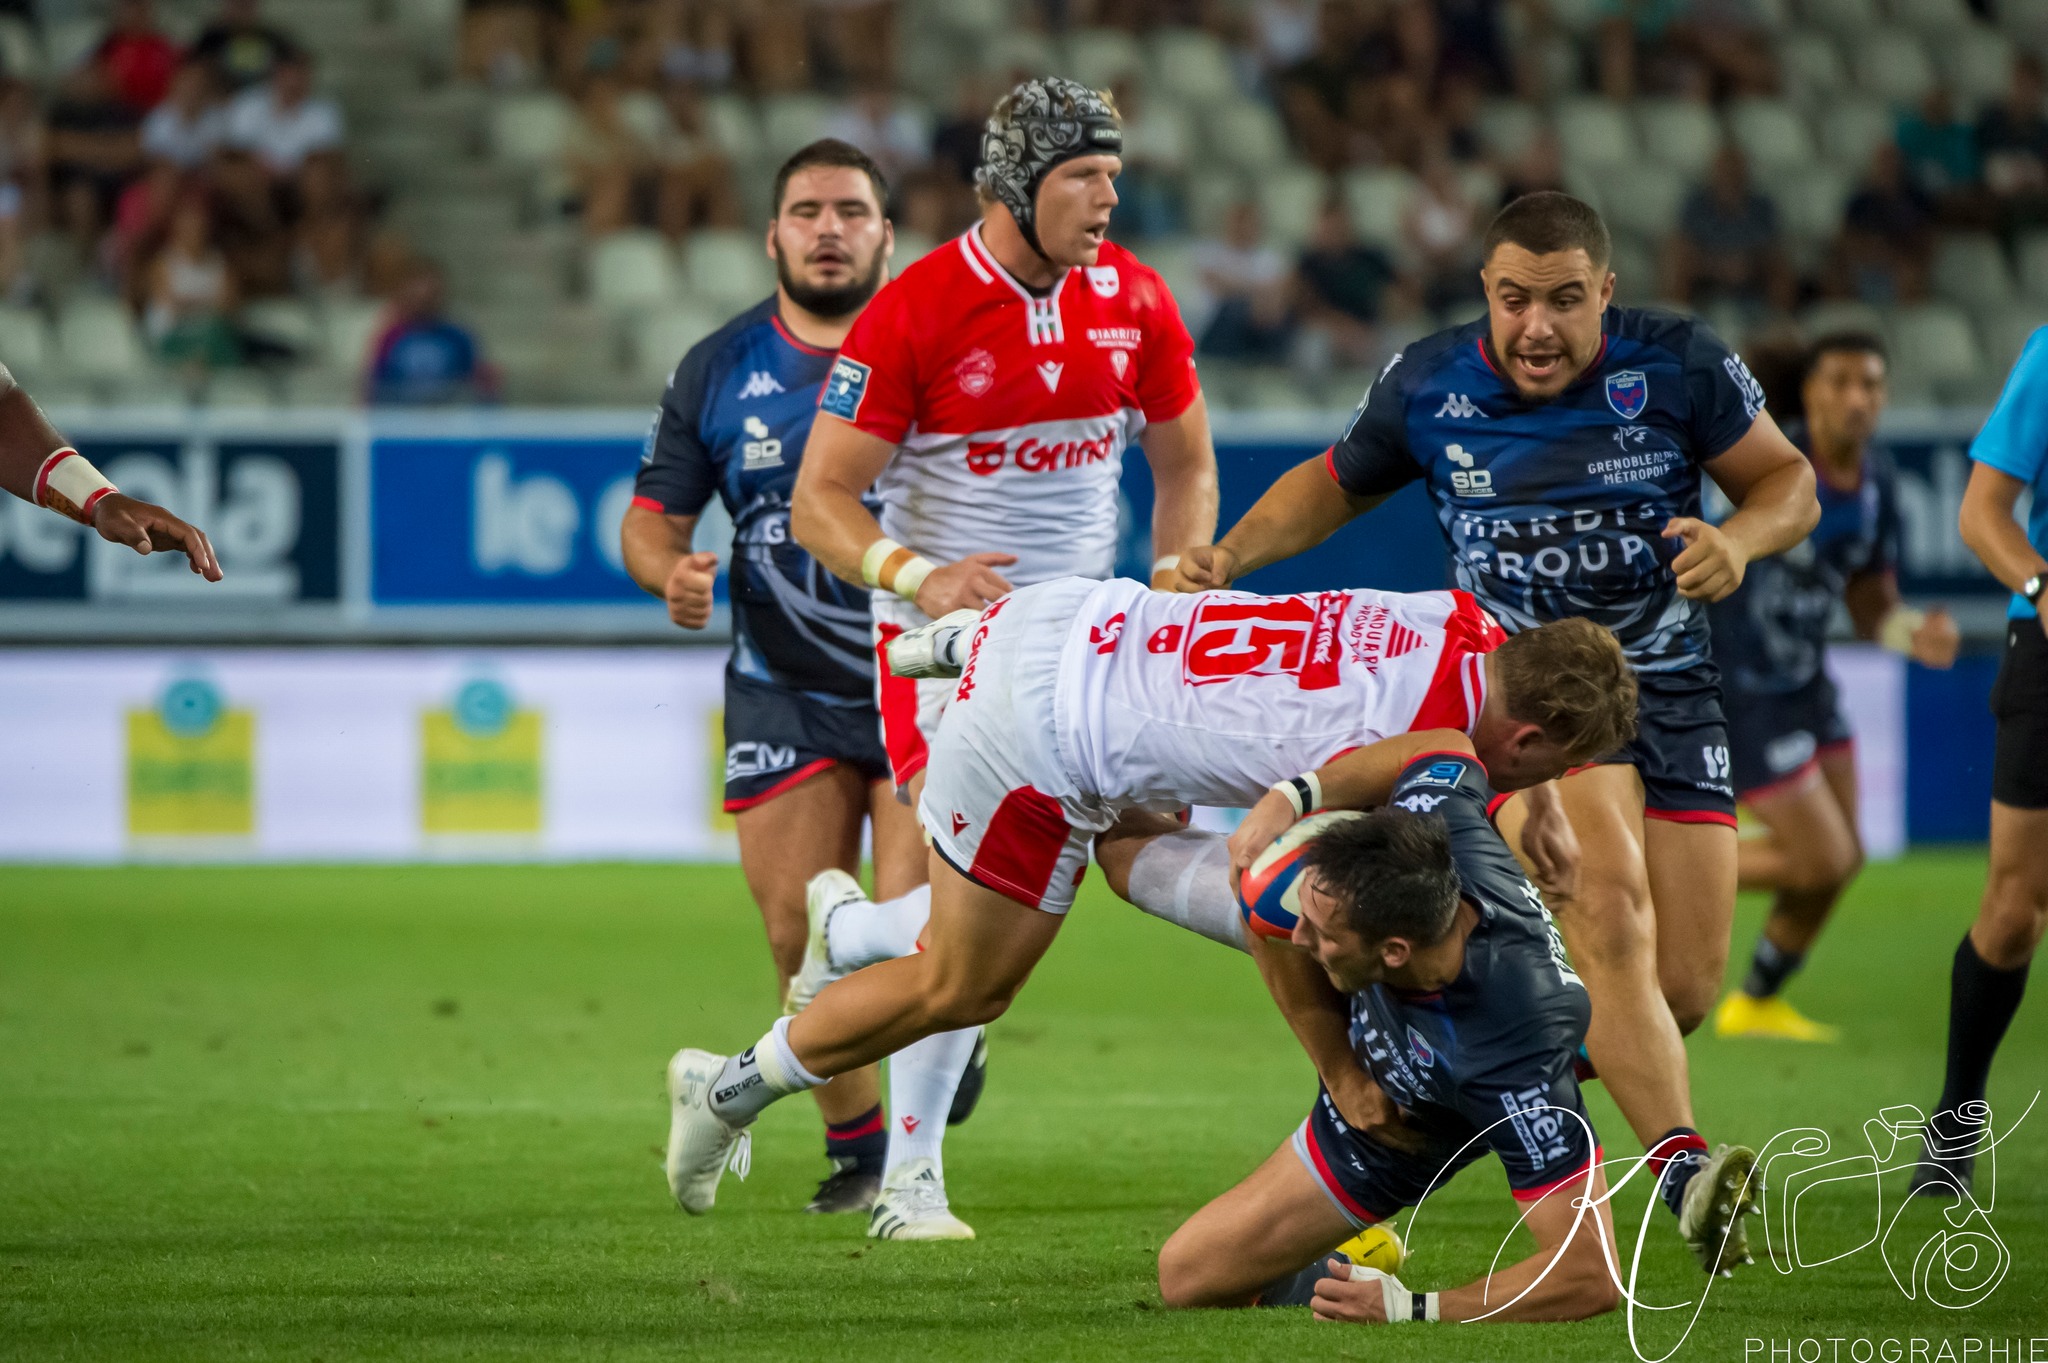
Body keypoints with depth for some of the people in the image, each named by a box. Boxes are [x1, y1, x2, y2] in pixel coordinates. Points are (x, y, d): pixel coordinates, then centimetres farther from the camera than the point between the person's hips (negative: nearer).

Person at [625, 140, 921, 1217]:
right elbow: (653, 514, 8)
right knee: (802, 934, -1)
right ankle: (852, 1141, 18)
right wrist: (669, 570, -15)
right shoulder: (718, 369, 3)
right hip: (783, 691, 2)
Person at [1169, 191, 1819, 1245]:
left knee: (1683, 990, -2)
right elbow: (1334, 485, 14)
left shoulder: (1680, 366, -7)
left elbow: (1787, 479, 4)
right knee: (1609, 904, -29)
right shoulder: (1426, 386, -5)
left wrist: (1739, 539, -18)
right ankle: (1680, 1164, -34)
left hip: (1668, 685, 2)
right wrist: (1228, 556, -1)